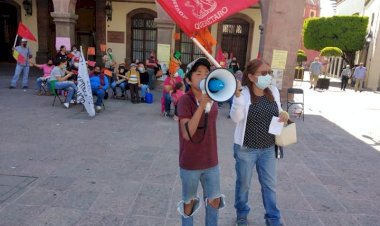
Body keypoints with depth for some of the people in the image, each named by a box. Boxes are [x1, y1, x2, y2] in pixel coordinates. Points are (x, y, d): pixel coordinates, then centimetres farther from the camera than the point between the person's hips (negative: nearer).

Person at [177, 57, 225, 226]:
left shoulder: (213, 100, 0)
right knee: (189, 202, 15)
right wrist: (202, 105, -36)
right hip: (190, 164, -5)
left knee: (215, 201, 16)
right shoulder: (185, 100, -19)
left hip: (211, 163, 5)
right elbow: (187, 134, -32)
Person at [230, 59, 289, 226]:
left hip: (268, 148, 5)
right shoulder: (243, 93, -16)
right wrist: (237, 96, -39)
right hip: (246, 149, -4)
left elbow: (277, 113, 12)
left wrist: (284, 115, -11)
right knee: (243, 184, 15)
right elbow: (235, 118, -25)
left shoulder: (274, 91, 0)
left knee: (270, 185, 17)